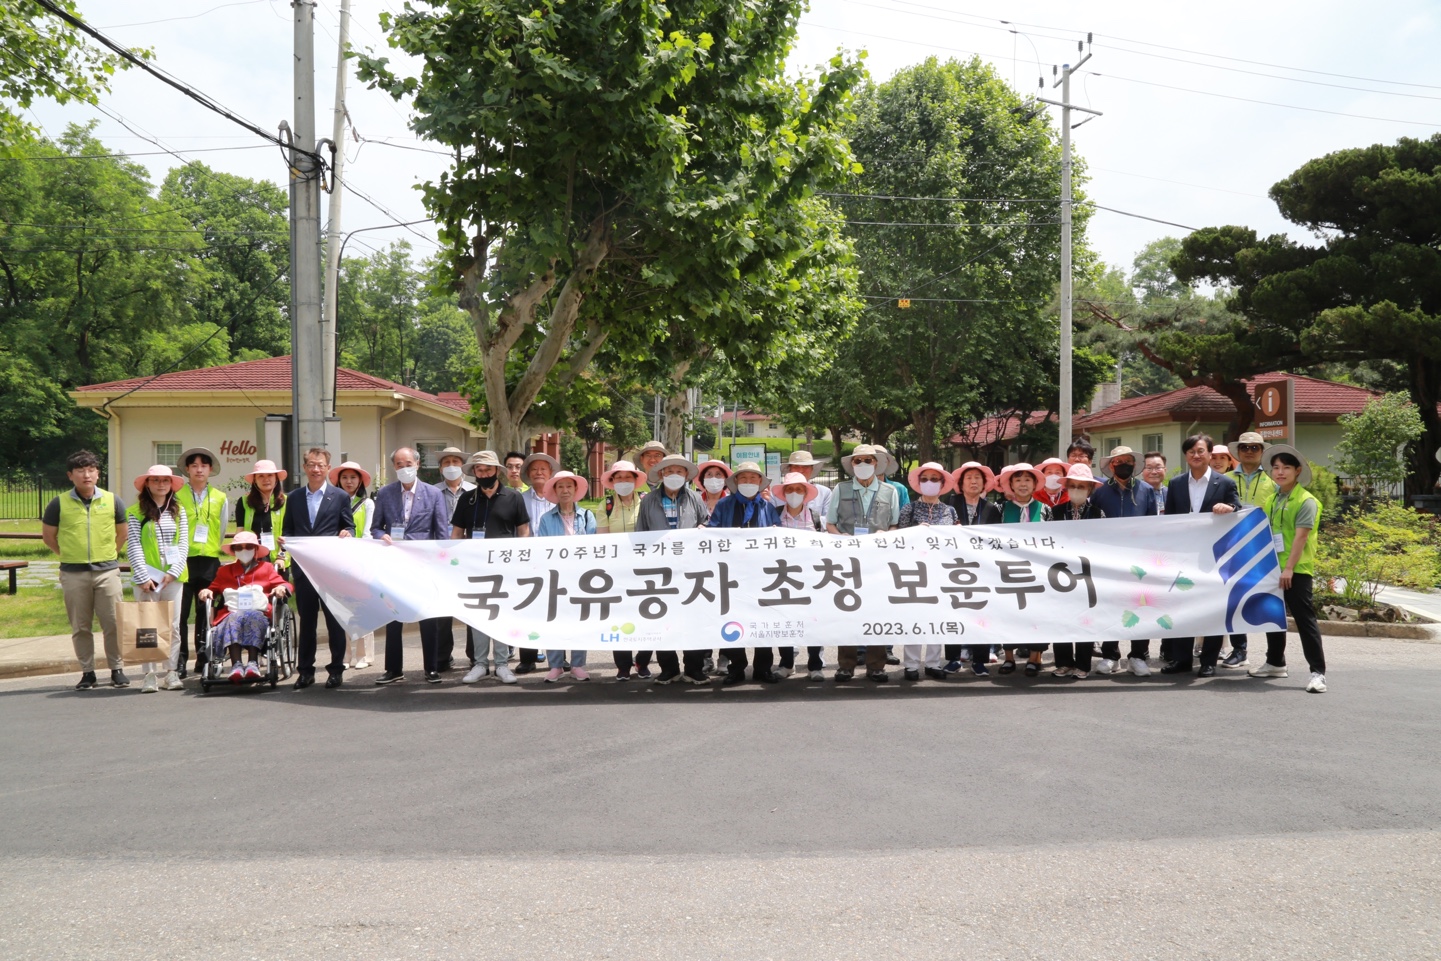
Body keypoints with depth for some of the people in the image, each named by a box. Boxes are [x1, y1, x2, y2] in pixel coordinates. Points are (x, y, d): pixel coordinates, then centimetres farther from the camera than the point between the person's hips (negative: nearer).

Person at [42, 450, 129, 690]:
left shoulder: (112, 501, 3)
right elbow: (48, 536, 10)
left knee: (113, 624, -1)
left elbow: (122, 533, 16)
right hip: (73, 573, 0)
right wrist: (70, 555, 9)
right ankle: (87, 672, 15)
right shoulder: (59, 504, 0)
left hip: (107, 571, 0)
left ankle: (117, 670, 9)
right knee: (80, 627, 6)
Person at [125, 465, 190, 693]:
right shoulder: (136, 512, 1)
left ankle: (172, 673, 9)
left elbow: (183, 543, 4)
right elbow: (133, 546, -5)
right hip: (146, 577, -3)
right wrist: (143, 577, -14)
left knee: (173, 626, 4)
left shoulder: (178, 511, 10)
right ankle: (150, 675, 2)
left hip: (173, 577, 3)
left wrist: (174, 571, -8)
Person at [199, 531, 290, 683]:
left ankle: (253, 663, -49)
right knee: (235, 619, -38)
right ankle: (236, 665, -54)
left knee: (253, 616, -39)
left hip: (258, 612, -1)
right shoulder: (225, 571, 32)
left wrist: (281, 588, -7)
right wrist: (207, 591, 7)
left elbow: (282, 584, 17)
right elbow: (214, 587, 31)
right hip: (232, 612, 1)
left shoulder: (266, 568, 27)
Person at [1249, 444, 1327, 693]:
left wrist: (1289, 568, -23)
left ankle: (1317, 672, -4)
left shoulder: (1306, 501, -10)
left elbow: (1301, 536, -17)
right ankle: (1275, 663, 30)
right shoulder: (1271, 500, 12)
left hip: (1296, 570, -7)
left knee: (1305, 620, -6)